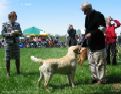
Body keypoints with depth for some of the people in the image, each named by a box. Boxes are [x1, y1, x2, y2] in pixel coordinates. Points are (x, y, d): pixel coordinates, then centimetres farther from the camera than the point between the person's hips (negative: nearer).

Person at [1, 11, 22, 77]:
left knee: (17, 58, 6)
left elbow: (21, 33, 9)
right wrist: (10, 34, -18)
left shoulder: (17, 24, 10)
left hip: (16, 43, 3)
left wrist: (18, 33, -14)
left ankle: (18, 71, 21)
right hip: (8, 43, -3)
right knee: (7, 59, 1)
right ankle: (8, 73, 13)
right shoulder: (5, 24, 1)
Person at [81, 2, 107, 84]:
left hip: (98, 44, -9)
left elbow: (103, 28, -18)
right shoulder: (87, 17, 14)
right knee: (92, 62, 13)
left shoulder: (98, 15, -12)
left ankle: (101, 79, 6)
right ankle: (95, 77, 23)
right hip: (90, 44, 9)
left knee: (99, 62, -3)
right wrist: (86, 36, 16)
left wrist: (91, 33, -24)